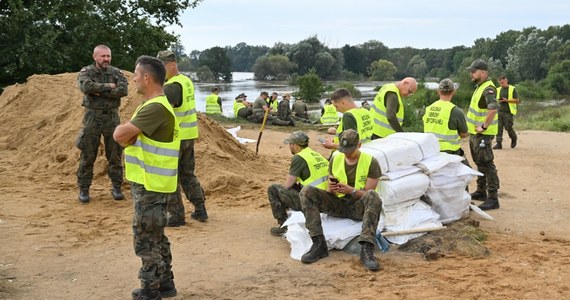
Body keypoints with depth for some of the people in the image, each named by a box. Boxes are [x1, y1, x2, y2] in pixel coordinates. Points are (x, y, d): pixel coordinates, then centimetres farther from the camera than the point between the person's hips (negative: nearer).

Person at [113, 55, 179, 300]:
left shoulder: (156, 108, -21)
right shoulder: (155, 105, 13)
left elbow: (119, 135, -25)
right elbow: (123, 137, 9)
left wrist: (124, 130, -4)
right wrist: (129, 135, -12)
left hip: (150, 185, -10)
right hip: (149, 182, 10)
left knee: (146, 238, 0)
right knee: (155, 235, 18)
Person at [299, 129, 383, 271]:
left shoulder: (371, 162, -6)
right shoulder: (335, 160, 5)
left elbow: (367, 194, -9)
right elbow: (329, 193, 8)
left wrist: (351, 190, -28)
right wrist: (331, 188, -18)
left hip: (359, 207, -3)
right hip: (337, 205, 4)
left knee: (373, 196, -38)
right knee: (307, 192, -19)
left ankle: (367, 249, -44)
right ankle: (319, 244, -27)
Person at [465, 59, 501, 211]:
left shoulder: (488, 89, -19)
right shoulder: (480, 86, 13)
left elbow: (493, 108, -35)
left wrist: (484, 126, -27)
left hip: (483, 134, -10)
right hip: (475, 132, 11)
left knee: (487, 165, -9)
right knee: (480, 163, 19)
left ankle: (493, 199, -7)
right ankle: (481, 191, 32)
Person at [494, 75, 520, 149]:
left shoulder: (512, 89, -1)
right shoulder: (498, 90, 13)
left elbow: (517, 100, -4)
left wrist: (507, 100, -15)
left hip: (509, 112, -4)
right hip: (500, 111, 4)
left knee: (508, 127, -2)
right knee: (499, 127, -4)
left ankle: (514, 139, 26)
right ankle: (499, 143, -3)